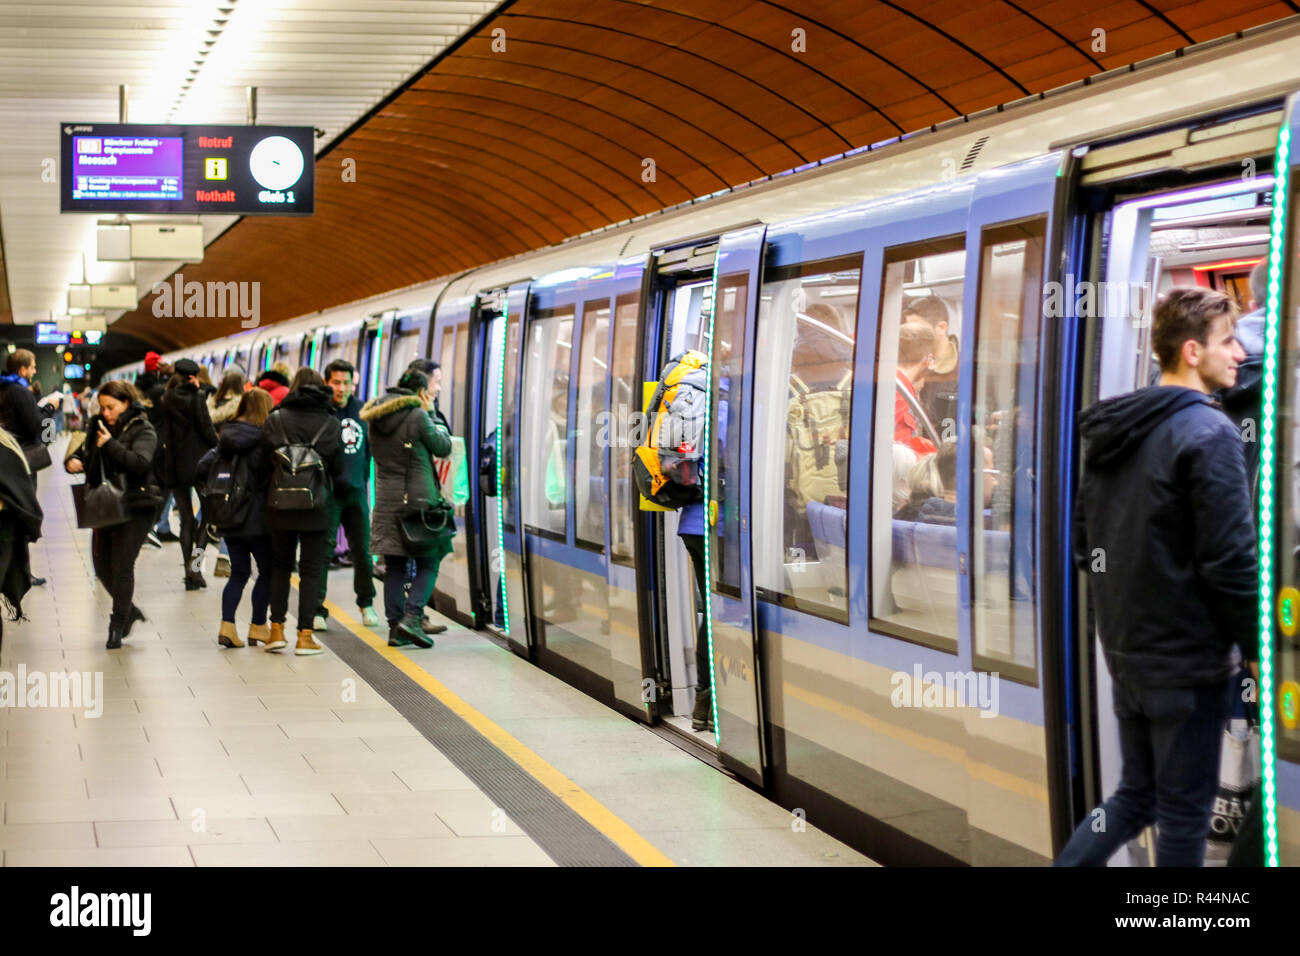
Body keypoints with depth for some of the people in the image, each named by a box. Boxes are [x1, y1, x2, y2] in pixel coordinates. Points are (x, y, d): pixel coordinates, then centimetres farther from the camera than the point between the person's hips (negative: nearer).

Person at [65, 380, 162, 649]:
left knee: (122, 567, -6)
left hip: (134, 508, -6)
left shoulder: (142, 431, -9)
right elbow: (83, 454, 16)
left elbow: (140, 463, -24)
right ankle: (129, 610, 30)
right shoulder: (97, 427, 9)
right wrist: (74, 462, -7)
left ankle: (118, 626, 4)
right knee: (102, 566, 10)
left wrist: (110, 445, -28)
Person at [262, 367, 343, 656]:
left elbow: (265, 462, 2)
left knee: (280, 565, 15)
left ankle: (277, 629, 10)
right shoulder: (331, 424, -3)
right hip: (316, 508, -1)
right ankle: (305, 635, 3)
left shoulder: (276, 419, -2)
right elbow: (337, 468, 3)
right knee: (311, 569, 5)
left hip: (279, 504, 1)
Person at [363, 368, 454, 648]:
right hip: (418, 499, -6)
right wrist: (430, 414, 8)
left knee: (394, 567, 9)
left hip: (386, 500, 6)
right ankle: (412, 617, -12)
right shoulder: (417, 417, -11)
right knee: (428, 564, 3)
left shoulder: (377, 418, 8)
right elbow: (444, 448, -1)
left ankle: (396, 627, 9)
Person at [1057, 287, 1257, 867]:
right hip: (1186, 660, -8)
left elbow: (1084, 543, 15)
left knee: (1135, 795, 19)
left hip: (1126, 652, 8)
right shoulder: (1208, 433, -17)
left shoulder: (1111, 431, 9)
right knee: (1184, 813, 5)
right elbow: (1231, 560, -20)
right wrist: (1256, 647, -9)